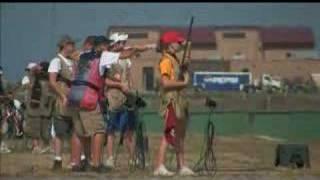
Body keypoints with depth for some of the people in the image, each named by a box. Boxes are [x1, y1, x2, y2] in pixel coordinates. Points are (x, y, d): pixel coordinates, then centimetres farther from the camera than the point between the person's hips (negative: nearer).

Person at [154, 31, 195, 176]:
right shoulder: (166, 61, -12)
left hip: (178, 101, 10)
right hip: (170, 101, -10)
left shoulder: (174, 59, 17)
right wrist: (184, 83, -17)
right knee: (169, 134, -12)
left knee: (179, 134, 12)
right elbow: (165, 82, -23)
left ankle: (182, 166, 18)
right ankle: (159, 167, -12)